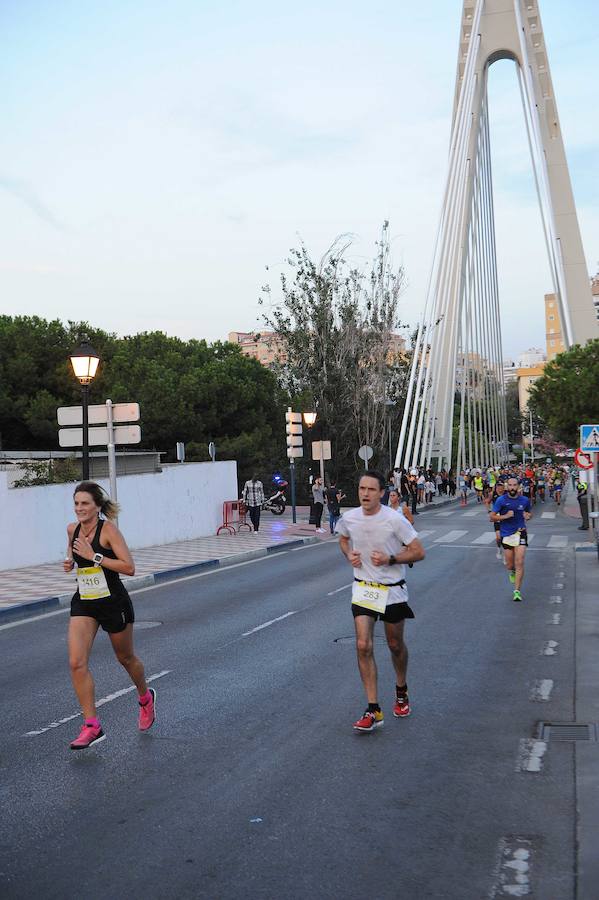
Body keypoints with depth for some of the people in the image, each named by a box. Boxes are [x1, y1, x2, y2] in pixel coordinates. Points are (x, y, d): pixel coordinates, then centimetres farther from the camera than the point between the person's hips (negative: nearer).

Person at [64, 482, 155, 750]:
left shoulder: (108, 529, -16)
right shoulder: (72, 529, 1)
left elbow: (129, 568, -23)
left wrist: (94, 556, -26)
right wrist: (70, 562, 1)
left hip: (113, 602, -5)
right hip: (83, 603, 5)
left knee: (126, 659, 15)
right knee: (77, 663, -11)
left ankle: (146, 698, 44)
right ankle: (92, 726, -3)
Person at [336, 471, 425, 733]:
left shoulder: (395, 520, -18)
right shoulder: (349, 518, -6)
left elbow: (419, 552, -12)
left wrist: (390, 559, -24)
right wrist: (349, 555, -3)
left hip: (392, 590, -2)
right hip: (363, 588, 2)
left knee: (396, 645, 13)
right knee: (363, 646, -10)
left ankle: (401, 693, 42)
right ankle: (373, 711, -4)